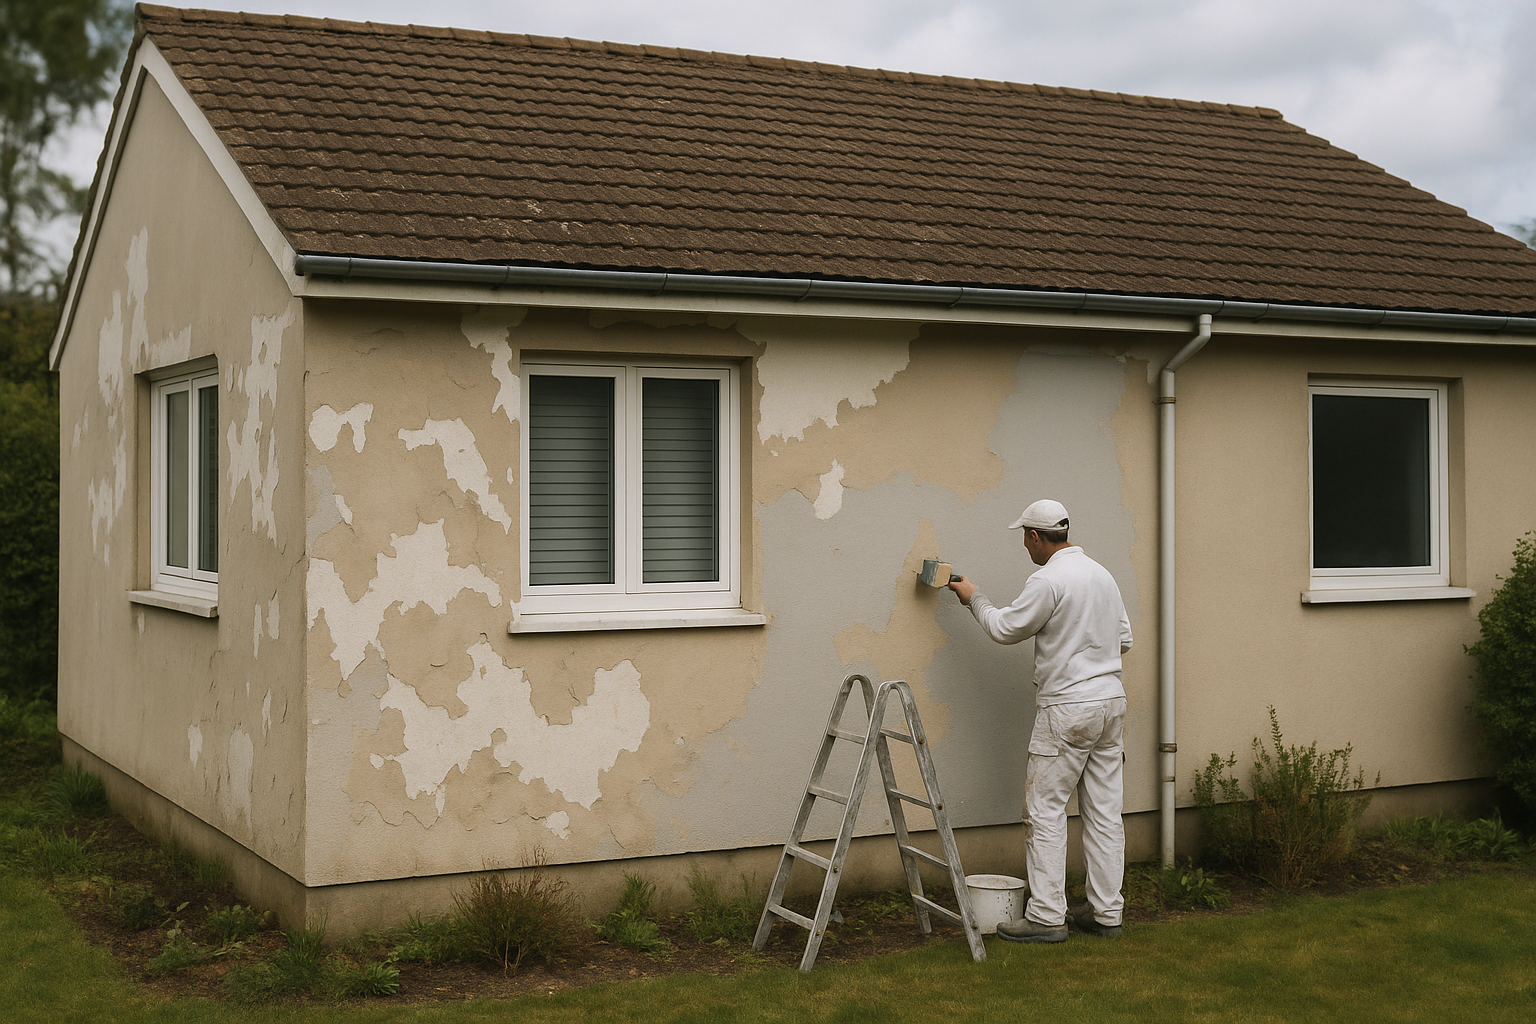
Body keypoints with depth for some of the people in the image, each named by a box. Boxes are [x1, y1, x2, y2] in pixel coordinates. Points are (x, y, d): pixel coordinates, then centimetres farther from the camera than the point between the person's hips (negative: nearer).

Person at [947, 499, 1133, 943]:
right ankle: (1106, 911, 14)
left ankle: (1046, 916, -3)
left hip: (1067, 708, -8)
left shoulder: (1047, 581, -15)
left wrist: (974, 598, 11)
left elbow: (1005, 629, -5)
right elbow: (1123, 638, 17)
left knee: (1045, 810, -2)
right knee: (1104, 811, 10)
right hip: (1111, 700, 8)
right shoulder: (1102, 574, 11)